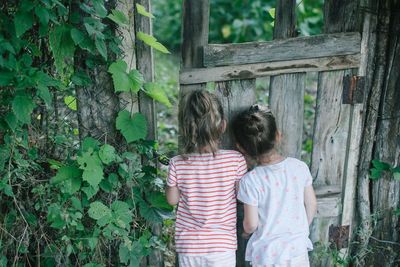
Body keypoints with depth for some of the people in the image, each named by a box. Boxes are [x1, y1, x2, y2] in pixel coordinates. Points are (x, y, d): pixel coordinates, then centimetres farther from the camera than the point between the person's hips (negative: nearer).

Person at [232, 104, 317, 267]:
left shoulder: (250, 181, -19)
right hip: (298, 249, 3)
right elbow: (312, 204, 2)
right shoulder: (299, 167, -9)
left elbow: (251, 224, -13)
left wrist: (246, 229, 10)